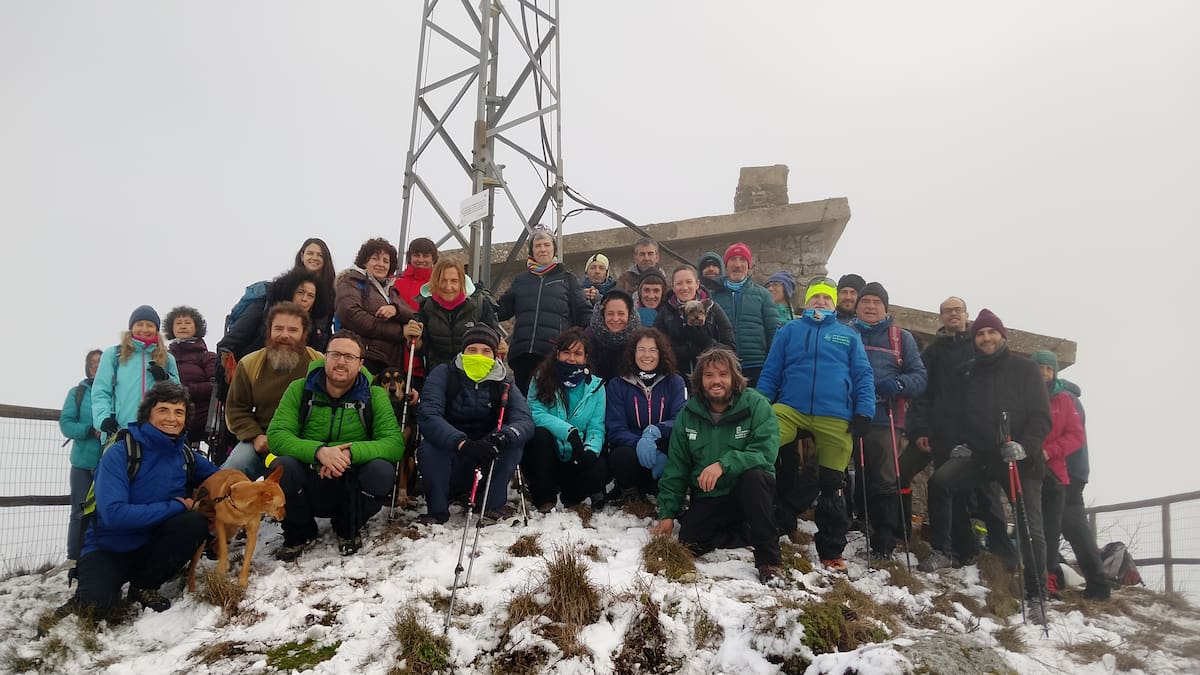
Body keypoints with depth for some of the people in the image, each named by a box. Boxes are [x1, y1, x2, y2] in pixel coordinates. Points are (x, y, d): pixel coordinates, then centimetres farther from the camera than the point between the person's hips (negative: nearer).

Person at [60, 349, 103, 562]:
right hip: (84, 462, 0)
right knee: (81, 512, 1)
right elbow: (66, 423, -1)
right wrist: (91, 431, -17)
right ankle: (74, 558, 8)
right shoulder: (77, 392, 6)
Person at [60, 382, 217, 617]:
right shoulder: (120, 454, -16)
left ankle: (144, 585, -3)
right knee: (96, 605, -32)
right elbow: (113, 514, -26)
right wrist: (176, 506, -24)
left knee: (195, 522, -24)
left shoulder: (185, 455, -1)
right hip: (108, 548, -5)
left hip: (150, 548, 5)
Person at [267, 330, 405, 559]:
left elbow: (395, 443, -15)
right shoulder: (300, 390, -3)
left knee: (382, 471, -30)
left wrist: (351, 452, -32)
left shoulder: (374, 396, -3)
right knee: (281, 467, -30)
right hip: (308, 489, 0)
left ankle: (348, 529, 2)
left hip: (352, 488, 0)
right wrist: (318, 451, -33)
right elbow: (276, 435, -15)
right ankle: (299, 533, 1)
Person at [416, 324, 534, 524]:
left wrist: (504, 436, -43)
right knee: (429, 449, -32)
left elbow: (525, 420, -19)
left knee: (514, 436, -24)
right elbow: (427, 415, -26)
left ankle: (493, 503, -10)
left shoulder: (504, 383, -2)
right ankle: (437, 510, -8)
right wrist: (462, 443, -43)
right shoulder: (443, 374, -9)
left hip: (487, 462, 2)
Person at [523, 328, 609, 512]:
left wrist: (591, 450, -26)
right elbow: (536, 414, -17)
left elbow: (596, 427, -4)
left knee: (599, 471, -30)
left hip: (575, 460, 1)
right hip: (546, 459, 0)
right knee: (540, 435, -32)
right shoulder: (541, 379, -2)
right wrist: (569, 431, -31)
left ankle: (568, 496, 4)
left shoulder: (596, 386, 3)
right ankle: (544, 498, -15)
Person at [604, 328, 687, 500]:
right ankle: (628, 491, -1)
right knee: (622, 456, -36)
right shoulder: (617, 385, 4)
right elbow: (615, 430, -6)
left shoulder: (675, 382, 6)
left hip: (665, 449, 1)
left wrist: (654, 432, -30)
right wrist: (639, 443, -29)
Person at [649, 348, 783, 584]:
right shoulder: (689, 414, 0)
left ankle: (768, 560, -22)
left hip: (751, 493, -3)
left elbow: (766, 453, -24)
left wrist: (724, 464, -37)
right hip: (708, 498, 3)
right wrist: (667, 513, -2)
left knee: (753, 476, -36)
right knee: (689, 541, -22)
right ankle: (753, 533, 3)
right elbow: (676, 467, 4)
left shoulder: (756, 405, -11)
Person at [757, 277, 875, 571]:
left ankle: (831, 551, 18)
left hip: (836, 418, 1)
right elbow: (770, 372, 11)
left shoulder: (849, 336, 16)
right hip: (790, 410, 0)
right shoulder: (790, 330, 15)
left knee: (832, 486, 4)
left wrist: (864, 412, -3)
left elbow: (863, 377, 10)